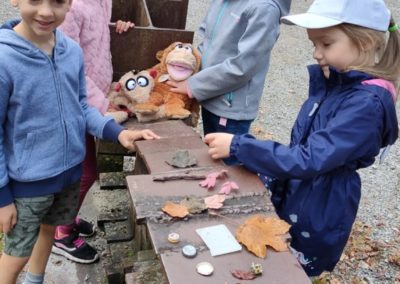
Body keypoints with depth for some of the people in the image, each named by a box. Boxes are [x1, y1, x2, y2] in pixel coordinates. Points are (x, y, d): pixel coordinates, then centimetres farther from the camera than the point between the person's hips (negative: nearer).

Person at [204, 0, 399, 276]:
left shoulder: (367, 103, -26)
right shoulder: (333, 81, 0)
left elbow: (310, 159, -30)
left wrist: (238, 146, -28)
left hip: (317, 218, -7)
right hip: (290, 198, 7)